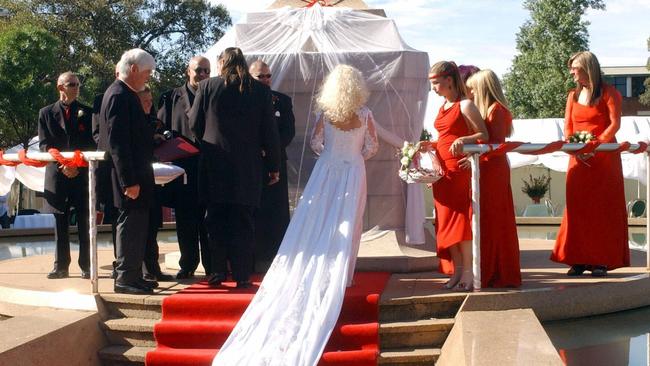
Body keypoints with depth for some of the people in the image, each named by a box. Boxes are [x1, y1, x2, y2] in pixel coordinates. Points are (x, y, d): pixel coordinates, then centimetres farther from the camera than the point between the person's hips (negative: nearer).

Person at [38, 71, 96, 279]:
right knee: (60, 223, 4)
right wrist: (62, 166, -11)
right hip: (56, 174, 1)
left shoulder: (87, 113, 10)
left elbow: (92, 144, 5)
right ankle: (61, 266, 9)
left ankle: (86, 266, 2)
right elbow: (44, 145, 3)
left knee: (84, 223, -2)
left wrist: (77, 166, -8)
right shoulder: (46, 113, 10)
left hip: (83, 174, 0)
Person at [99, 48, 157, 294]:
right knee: (131, 224, -4)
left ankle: (133, 276, 24)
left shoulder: (124, 94, 14)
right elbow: (118, 142, -22)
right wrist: (129, 181, -23)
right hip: (129, 175, -10)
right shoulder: (119, 96, -17)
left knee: (136, 226, 15)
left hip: (135, 174, 10)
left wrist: (152, 140, 12)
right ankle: (125, 279, 5)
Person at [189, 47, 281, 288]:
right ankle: (242, 275, 7)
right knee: (243, 223, 6)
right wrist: (274, 166, 8)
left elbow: (195, 125, 2)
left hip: (214, 166, 0)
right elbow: (270, 132, 1)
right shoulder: (261, 91, -1)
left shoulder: (207, 86, -3)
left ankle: (217, 272, 13)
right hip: (247, 168, 0)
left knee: (216, 221, 10)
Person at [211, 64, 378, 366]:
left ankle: (309, 275, 7)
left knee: (315, 225, 6)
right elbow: (372, 147, 1)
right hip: (353, 174, 0)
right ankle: (338, 276, 7)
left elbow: (315, 143, 3)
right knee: (346, 225, 6)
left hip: (326, 172, 0)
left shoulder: (325, 114, -4)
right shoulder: (365, 115, -5)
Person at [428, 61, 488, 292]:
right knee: (446, 220, 7)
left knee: (461, 217, -7)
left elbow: (484, 135, -10)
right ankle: (456, 269, 12)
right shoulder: (442, 107, 15)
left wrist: (463, 140, -25)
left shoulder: (465, 105, -8)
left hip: (459, 168, -8)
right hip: (442, 168, 8)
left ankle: (468, 272, -2)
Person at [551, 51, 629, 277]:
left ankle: (601, 260, 0)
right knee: (578, 208, 0)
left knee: (603, 207, -3)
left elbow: (615, 124, -9)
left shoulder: (608, 93, -1)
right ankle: (579, 260, 4)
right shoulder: (573, 96, 15)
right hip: (578, 158, 5)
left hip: (604, 156, -5)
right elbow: (568, 127, 9)